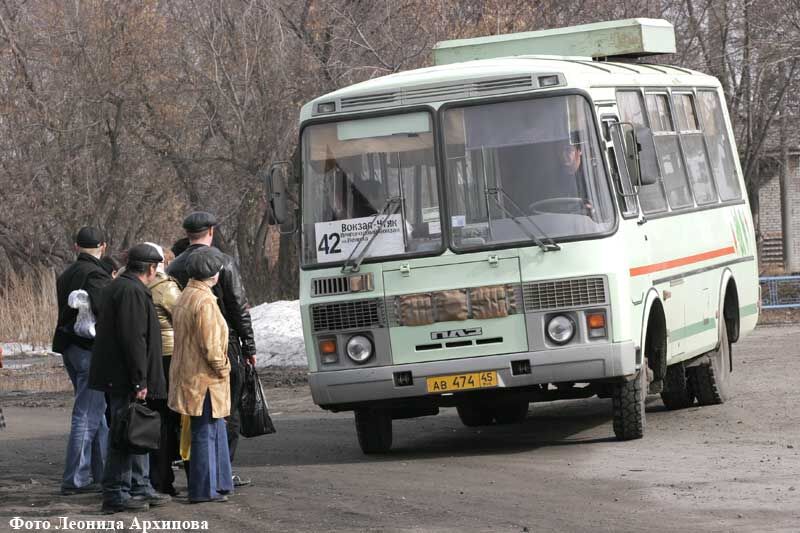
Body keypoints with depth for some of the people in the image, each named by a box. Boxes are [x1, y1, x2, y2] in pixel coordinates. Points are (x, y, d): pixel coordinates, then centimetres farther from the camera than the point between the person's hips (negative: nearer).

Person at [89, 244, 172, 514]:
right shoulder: (132, 292, -17)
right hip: (125, 379, -11)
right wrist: (139, 381, -21)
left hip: (118, 377, 11)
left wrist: (141, 380, 25)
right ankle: (115, 494, -4)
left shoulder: (118, 287, 17)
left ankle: (140, 487, 24)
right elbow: (133, 339, -23)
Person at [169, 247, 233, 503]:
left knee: (216, 430, 18)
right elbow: (210, 345, -23)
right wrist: (222, 368, -8)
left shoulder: (185, 297, 13)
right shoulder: (204, 302, -19)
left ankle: (219, 484, 24)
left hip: (188, 374, 10)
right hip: (204, 378, -10)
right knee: (205, 432, -3)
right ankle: (203, 490, 1)